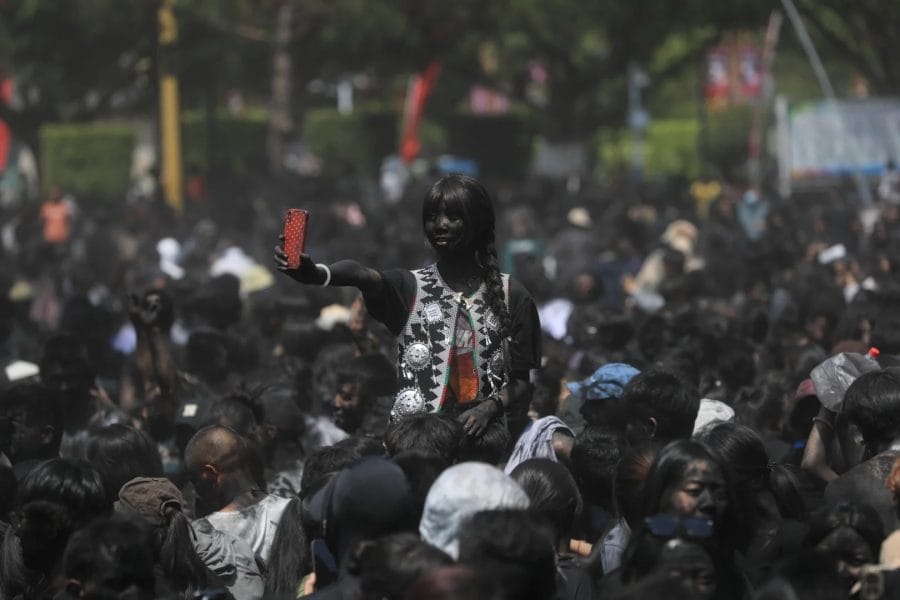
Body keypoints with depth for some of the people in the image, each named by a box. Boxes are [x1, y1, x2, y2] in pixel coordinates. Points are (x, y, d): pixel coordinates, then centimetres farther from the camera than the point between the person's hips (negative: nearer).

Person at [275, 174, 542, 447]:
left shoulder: (511, 297, 6)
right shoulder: (409, 288, 6)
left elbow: (521, 382, 8)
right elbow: (361, 275, -17)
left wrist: (490, 407, -13)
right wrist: (317, 274, -38)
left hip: (480, 435, 0)